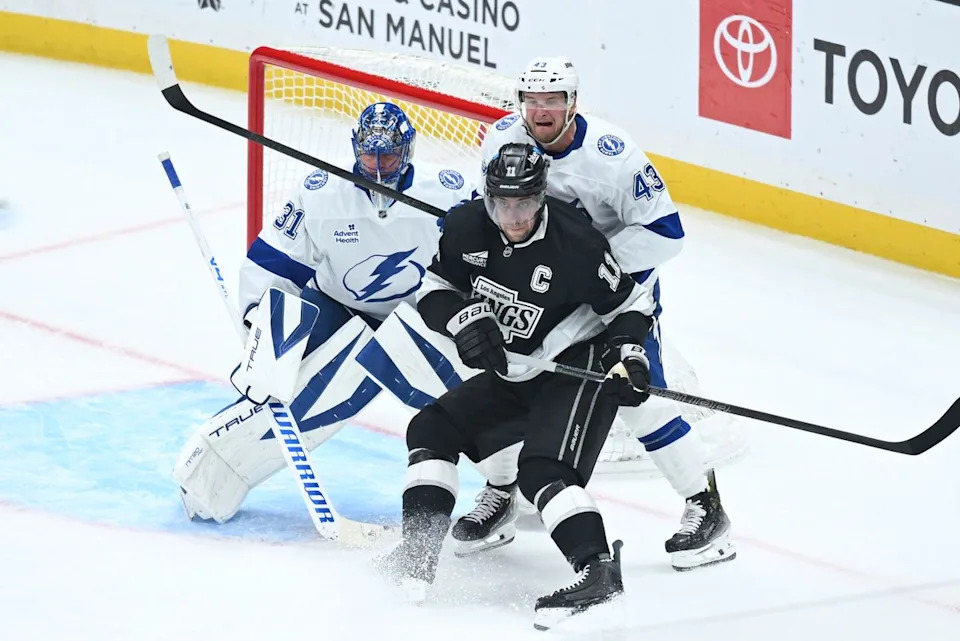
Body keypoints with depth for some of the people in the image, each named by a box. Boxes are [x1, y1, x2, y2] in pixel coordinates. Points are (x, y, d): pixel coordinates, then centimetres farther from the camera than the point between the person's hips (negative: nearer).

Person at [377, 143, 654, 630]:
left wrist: (628, 354, -26)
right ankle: (417, 555, 4)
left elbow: (631, 303, -11)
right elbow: (432, 290, 2)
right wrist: (464, 316, -18)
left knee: (544, 471, -26)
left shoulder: (575, 243, -23)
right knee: (432, 430, 6)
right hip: (513, 374, 8)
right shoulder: (466, 228, -9)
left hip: (579, 367, -8)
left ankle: (598, 570, -35)